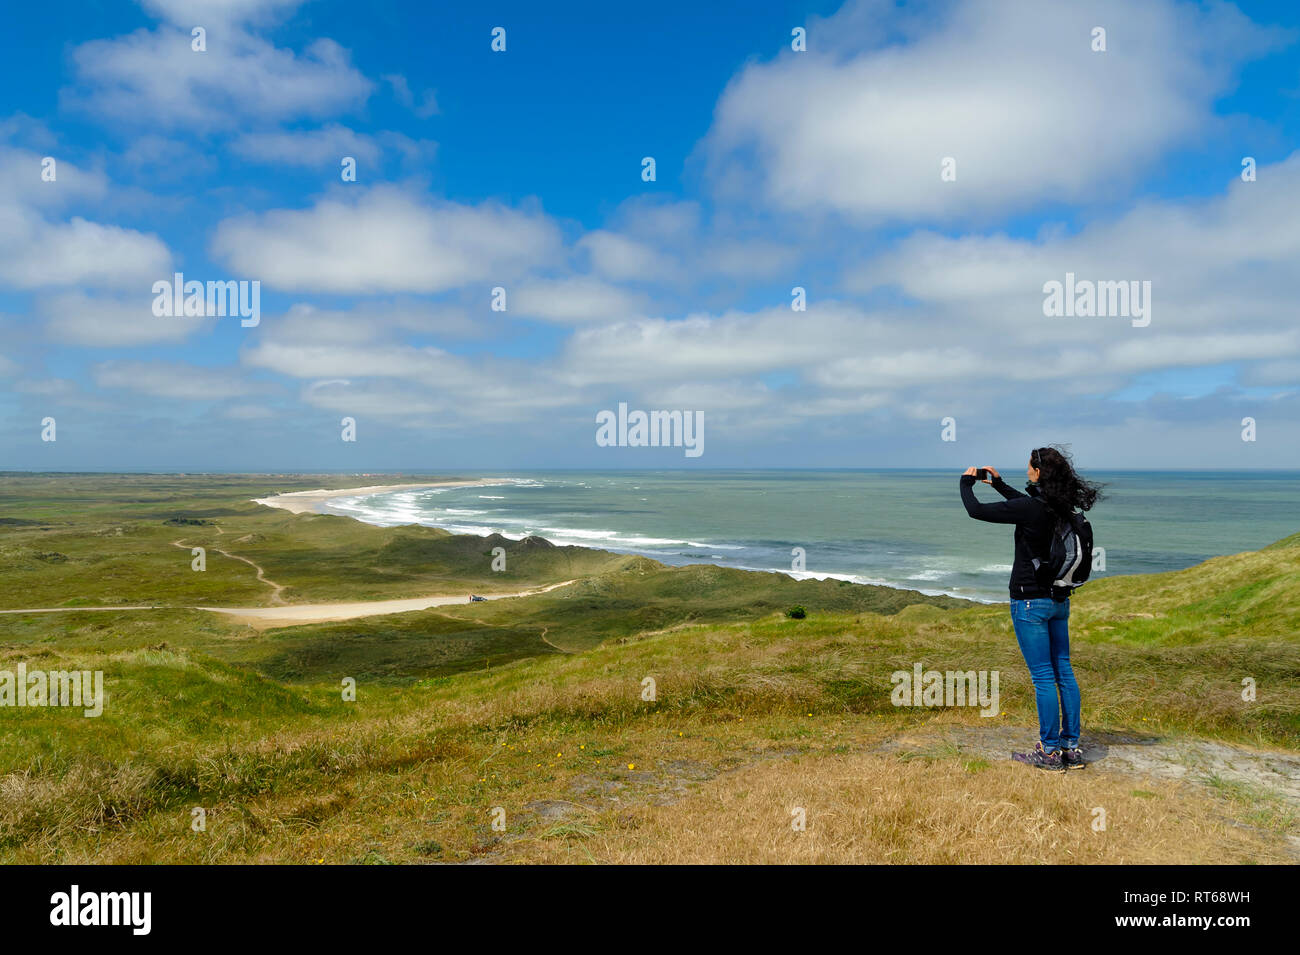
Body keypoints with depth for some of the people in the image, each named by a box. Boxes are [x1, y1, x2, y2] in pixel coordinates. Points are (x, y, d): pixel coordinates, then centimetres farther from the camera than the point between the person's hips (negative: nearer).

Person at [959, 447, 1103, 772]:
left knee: (1043, 676, -2)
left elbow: (976, 511, -14)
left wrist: (967, 482, 4)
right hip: (1059, 599, 8)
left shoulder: (1030, 509, -20)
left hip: (1030, 601, -8)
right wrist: (998, 483, 33)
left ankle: (1049, 752, 5)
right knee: (1063, 671, 11)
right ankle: (1071, 748, 18)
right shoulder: (1063, 507, 4)